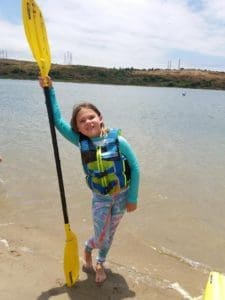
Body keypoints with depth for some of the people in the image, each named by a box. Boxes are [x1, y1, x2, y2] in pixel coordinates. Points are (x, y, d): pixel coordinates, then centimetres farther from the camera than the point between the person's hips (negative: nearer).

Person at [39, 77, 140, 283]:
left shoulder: (118, 141, -20)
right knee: (100, 238, 4)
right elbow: (58, 121, -14)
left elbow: (135, 169, -13)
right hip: (100, 198, 0)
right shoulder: (81, 141, -13)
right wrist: (49, 90, -21)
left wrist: (132, 198, -9)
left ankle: (100, 263, 46)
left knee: (109, 235, 18)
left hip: (121, 196, 0)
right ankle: (87, 249, 42)